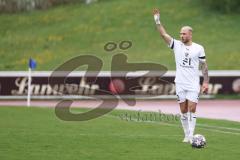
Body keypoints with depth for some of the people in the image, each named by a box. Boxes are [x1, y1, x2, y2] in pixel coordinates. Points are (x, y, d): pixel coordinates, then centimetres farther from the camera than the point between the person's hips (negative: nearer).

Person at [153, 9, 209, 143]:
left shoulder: (199, 48, 1)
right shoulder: (177, 45, 4)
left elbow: (204, 66, 5)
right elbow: (163, 34, -4)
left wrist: (206, 82, 0)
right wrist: (157, 20, -14)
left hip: (194, 85, -2)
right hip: (180, 84, 2)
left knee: (192, 109, -8)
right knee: (184, 111, 5)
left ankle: (191, 136, -8)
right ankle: (186, 136, 14)